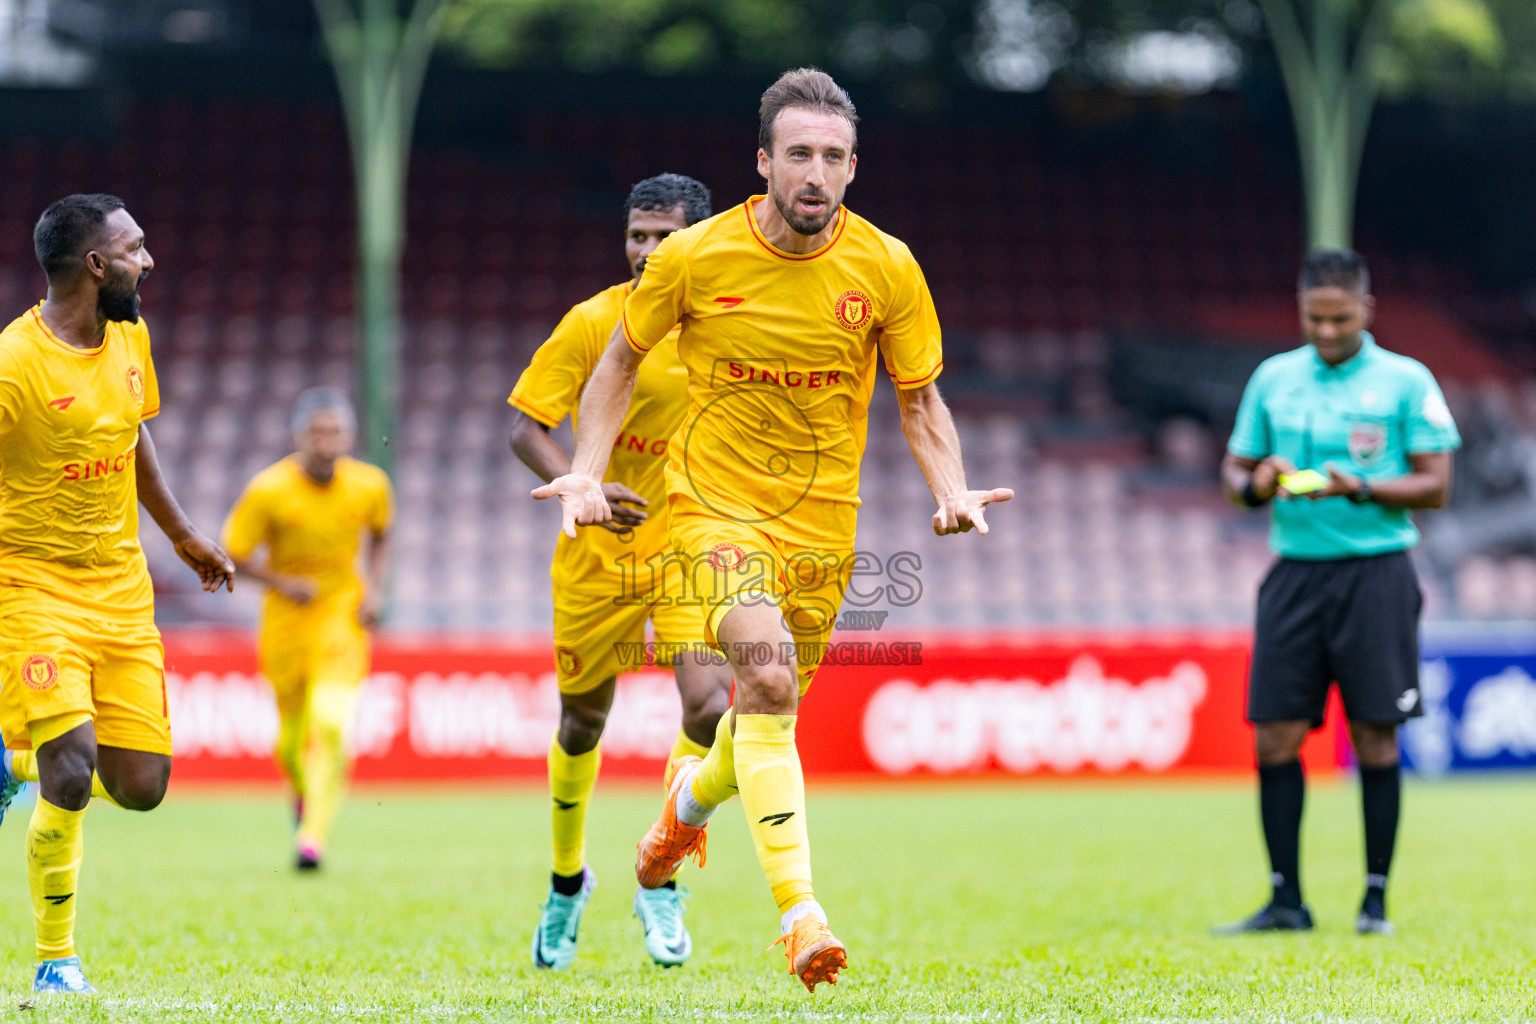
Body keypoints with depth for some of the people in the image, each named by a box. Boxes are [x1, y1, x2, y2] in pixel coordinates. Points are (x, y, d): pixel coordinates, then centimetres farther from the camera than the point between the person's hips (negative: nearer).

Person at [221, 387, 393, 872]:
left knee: (330, 723, -21)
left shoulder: (369, 485, -6)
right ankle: (304, 792, 46)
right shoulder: (269, 490, -14)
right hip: (286, 619, 0)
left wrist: (374, 589, 0)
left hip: (341, 615, 0)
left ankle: (313, 835, -20)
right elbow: (231, 554, -6)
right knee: (292, 739, 10)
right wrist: (283, 583, -21)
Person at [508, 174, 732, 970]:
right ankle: (567, 879, 37)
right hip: (599, 553, 0)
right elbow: (526, 427, -9)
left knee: (708, 704, -20)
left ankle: (661, 885, -2)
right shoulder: (592, 322, -9)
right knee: (582, 721, 11)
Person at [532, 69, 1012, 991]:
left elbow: (921, 400, 3)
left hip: (824, 519, 3)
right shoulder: (692, 258, -10)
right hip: (716, 502, -3)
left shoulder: (886, 268, -7)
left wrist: (952, 490, -14)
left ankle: (690, 802, 50)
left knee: (774, 708, 14)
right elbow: (622, 362, 7)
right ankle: (800, 910, -28)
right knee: (768, 678, -25)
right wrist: (588, 471, -3)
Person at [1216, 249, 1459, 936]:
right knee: (1275, 737, -2)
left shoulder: (1406, 381, 0)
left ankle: (1376, 899, 7)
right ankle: (1285, 900, 6)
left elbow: (1433, 486, -2)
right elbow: (1234, 473, 14)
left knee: (1375, 738, -2)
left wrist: (1360, 488, -18)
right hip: (1295, 571, 3)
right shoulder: (1273, 378, 11)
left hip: (1375, 569, -3)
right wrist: (1256, 486, -9)